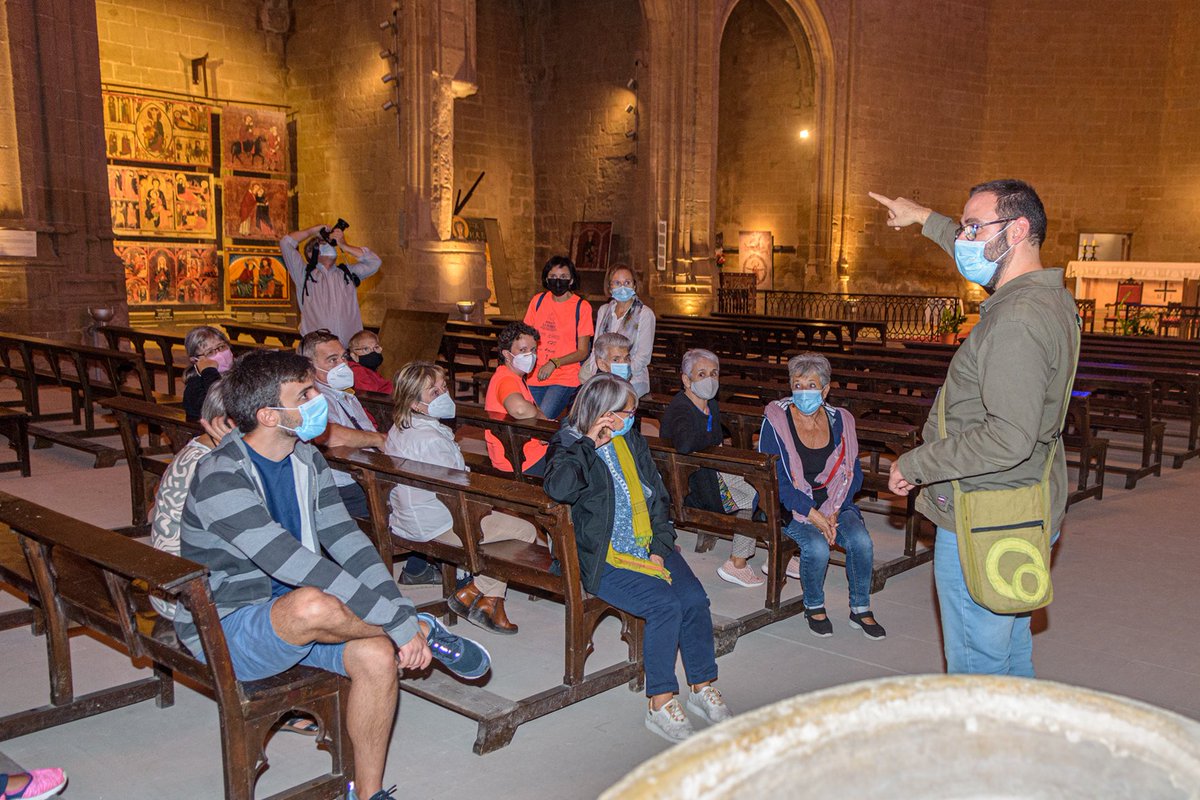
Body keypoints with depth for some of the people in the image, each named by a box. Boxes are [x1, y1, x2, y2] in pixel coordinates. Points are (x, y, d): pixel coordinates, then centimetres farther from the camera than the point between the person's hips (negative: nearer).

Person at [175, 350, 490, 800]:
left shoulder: (307, 461, 3)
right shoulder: (221, 479, -24)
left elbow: (347, 542, -2)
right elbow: (294, 564, -33)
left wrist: (401, 613, -17)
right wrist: (402, 621, -33)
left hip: (284, 610, 7)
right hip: (225, 628, -7)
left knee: (378, 656, -20)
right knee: (313, 603, -38)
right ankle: (428, 635, -12)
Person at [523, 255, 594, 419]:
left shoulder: (582, 307, -4)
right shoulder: (538, 300, 7)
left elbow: (582, 352, -4)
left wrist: (554, 363, -17)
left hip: (565, 379, -4)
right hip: (534, 377, 4)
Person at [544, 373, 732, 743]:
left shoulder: (633, 442, 14)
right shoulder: (570, 446, -4)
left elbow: (659, 498, 14)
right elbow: (557, 489, -27)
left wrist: (660, 548, 0)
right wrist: (589, 442, -19)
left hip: (650, 547, 6)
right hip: (604, 559, -6)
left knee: (695, 598, -16)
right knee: (665, 605, -25)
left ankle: (702, 687, 1)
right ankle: (660, 703, -12)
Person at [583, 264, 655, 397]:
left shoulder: (645, 314, -3)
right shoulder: (603, 310, 14)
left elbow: (643, 356, -6)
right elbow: (596, 347, 13)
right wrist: (595, 374, -4)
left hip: (632, 378, -5)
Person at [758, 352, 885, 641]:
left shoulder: (840, 421, 4)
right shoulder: (775, 421, -8)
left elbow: (853, 474, 6)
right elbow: (775, 479, -13)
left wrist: (834, 511, -10)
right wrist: (812, 514, -20)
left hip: (834, 504, 4)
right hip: (789, 506, -3)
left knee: (861, 541, -24)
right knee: (817, 546, -30)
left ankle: (860, 609, 0)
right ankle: (814, 607, -1)